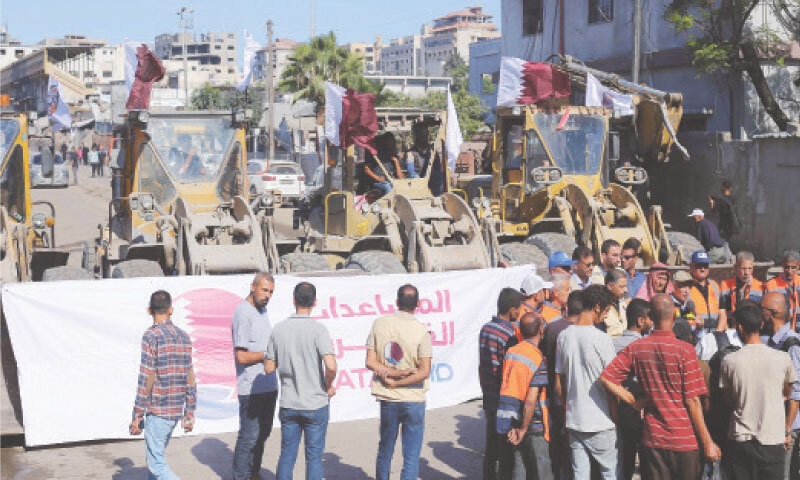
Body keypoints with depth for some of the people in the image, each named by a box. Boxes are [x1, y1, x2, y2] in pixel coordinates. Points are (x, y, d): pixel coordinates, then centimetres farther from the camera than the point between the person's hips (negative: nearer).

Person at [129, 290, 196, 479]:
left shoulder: (151, 336, -10)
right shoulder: (184, 337, 8)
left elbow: (146, 380, -14)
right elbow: (190, 379, 10)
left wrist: (137, 416, -8)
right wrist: (189, 412, 16)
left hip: (157, 411, -7)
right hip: (177, 410, 7)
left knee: (157, 464, -5)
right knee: (156, 456, 19)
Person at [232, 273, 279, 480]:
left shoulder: (262, 310, 13)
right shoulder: (243, 313, -15)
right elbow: (242, 356, -20)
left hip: (269, 385, 9)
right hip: (252, 387, -9)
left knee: (262, 433, 17)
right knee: (249, 436, -2)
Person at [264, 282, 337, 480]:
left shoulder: (279, 329, -1)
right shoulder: (318, 329, -13)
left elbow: (269, 368, 3)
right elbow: (331, 366, -24)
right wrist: (328, 387, -5)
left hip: (288, 404, 3)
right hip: (315, 404, -3)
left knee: (286, 455, 14)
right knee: (314, 456, 7)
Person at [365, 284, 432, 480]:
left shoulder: (379, 324, -4)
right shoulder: (422, 331, -12)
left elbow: (370, 362, -5)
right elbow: (424, 372, -14)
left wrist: (392, 373, -8)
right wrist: (397, 383, -7)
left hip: (387, 399, 3)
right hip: (413, 400, -3)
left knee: (384, 451, 19)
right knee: (411, 456, 3)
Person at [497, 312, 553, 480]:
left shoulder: (511, 352, 4)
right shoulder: (538, 360, -15)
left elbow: (507, 388, 7)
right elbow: (531, 400, -22)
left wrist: (515, 426, 8)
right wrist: (523, 429, -13)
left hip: (512, 422, 6)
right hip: (533, 425, -6)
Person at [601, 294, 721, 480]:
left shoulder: (636, 348, -2)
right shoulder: (684, 350, -12)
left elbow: (606, 378, -8)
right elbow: (692, 402, -12)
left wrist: (635, 402, 0)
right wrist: (707, 442, -5)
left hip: (652, 439, 3)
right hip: (684, 440, -3)